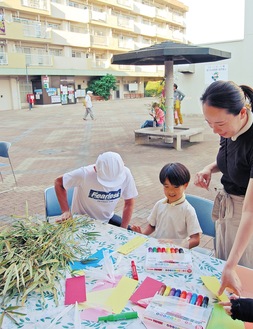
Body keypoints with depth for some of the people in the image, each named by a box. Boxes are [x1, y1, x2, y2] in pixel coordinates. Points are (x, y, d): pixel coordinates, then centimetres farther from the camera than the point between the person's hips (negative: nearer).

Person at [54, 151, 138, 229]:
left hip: (108, 219, 3)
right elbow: (58, 182, -14)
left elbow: (129, 203, -9)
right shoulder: (85, 174, -31)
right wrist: (66, 211, -21)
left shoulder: (125, 174, -23)